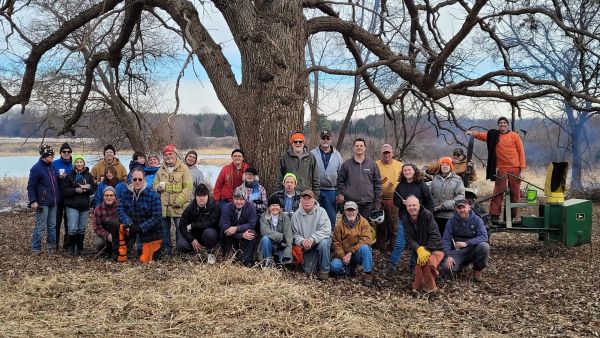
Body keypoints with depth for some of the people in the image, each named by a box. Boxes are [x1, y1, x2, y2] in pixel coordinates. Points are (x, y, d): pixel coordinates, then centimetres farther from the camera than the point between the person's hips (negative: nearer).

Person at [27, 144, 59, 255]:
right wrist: (33, 201, -16)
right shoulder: (36, 168, -11)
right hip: (42, 203, -7)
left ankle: (52, 246, 22)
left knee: (52, 225, 12)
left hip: (53, 202, 7)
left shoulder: (52, 167, 12)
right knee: (40, 227, -2)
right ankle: (36, 248, 7)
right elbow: (31, 186, -12)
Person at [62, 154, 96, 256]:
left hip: (85, 206, 3)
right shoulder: (69, 176, 0)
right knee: (73, 228, -9)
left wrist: (87, 189, -12)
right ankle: (71, 248, 6)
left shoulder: (88, 175, 7)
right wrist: (75, 190, -17)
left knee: (82, 228, 8)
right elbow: (64, 190, -4)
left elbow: (94, 188, 7)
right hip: (72, 206, -3)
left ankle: (80, 248, 19)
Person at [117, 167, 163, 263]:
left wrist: (140, 227, -29)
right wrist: (129, 224, -27)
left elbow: (157, 217, -21)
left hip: (152, 232, -3)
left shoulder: (153, 195, -20)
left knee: (144, 260, 0)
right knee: (121, 228, -25)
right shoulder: (127, 192, -8)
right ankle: (122, 256, -9)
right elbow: (120, 209, -10)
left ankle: (156, 246, 30)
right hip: (135, 226, 4)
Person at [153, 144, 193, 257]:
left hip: (179, 207, -5)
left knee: (180, 229, 0)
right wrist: (157, 188, -4)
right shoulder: (161, 170, 14)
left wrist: (179, 201, -16)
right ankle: (166, 250, 23)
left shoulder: (183, 169, -3)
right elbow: (154, 184, 21)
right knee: (164, 230, 12)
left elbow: (188, 187, -9)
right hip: (163, 206, 5)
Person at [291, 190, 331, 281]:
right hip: (307, 247, 2)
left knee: (323, 243, -37)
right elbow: (295, 234, -5)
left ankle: (324, 270, -16)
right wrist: (302, 241, -27)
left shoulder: (321, 211, -9)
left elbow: (325, 230, -21)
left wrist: (312, 239, -33)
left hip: (321, 240, -2)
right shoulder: (296, 215, -2)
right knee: (308, 271, -9)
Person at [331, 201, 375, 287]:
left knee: (365, 247, -34)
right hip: (344, 255, 1)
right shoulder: (340, 225, -1)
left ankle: (368, 275, -21)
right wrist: (343, 256, -21)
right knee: (335, 266, -27)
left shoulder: (363, 222, -5)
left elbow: (365, 240, -16)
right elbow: (336, 244, -3)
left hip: (358, 254, -1)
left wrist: (351, 252, -23)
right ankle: (350, 268, 6)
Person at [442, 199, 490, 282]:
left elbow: (484, 237, -17)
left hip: (473, 249, -1)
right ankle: (463, 263, 14)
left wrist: (466, 243, -28)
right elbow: (445, 240, -4)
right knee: (449, 268, -25)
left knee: (484, 246, -32)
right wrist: (448, 256, -19)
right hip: (457, 251, 1)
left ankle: (477, 270, -5)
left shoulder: (477, 219, -5)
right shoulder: (452, 221, -2)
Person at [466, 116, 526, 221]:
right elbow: (482, 135, -6)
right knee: (498, 192, -4)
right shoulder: (493, 135, 7)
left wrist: (522, 168, -5)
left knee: (515, 192, 7)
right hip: (501, 169, 0)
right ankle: (494, 215, -5)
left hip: (515, 169, 0)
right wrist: (473, 133, -28)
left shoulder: (515, 136, 3)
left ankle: (514, 216, 16)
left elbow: (521, 152, 1)